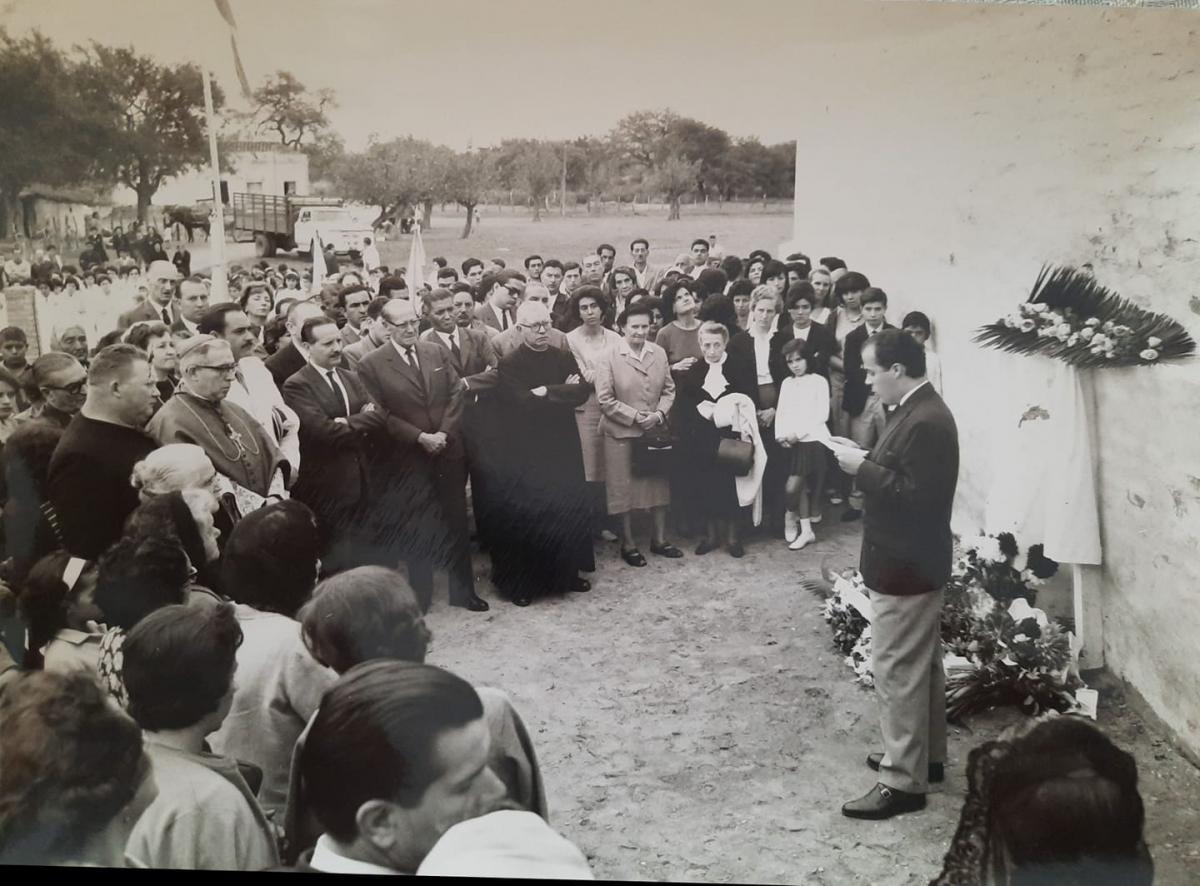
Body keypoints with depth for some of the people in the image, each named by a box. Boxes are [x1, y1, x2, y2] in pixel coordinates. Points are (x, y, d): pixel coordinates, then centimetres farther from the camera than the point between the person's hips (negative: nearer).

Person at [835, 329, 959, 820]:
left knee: (897, 671, -3)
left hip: (905, 567, -11)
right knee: (920, 664, 20)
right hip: (911, 561, 11)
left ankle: (903, 780, 6)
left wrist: (862, 468, -23)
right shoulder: (917, 410, 9)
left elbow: (914, 496, -27)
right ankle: (925, 752, 34)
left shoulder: (926, 422, -24)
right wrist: (866, 459, 1)